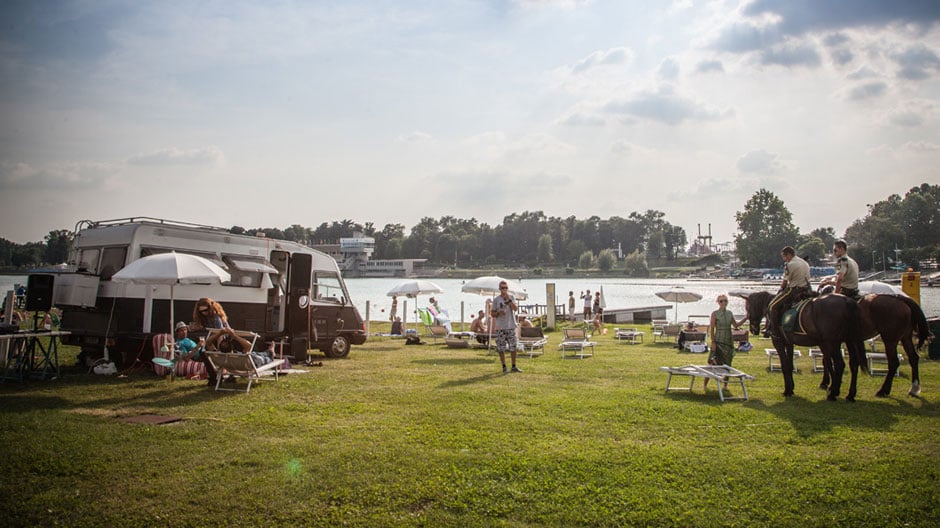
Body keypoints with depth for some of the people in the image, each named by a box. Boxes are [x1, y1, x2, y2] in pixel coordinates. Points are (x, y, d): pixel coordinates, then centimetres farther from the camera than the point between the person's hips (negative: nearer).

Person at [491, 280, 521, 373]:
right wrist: (498, 313, -16)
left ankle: (514, 366, 16)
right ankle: (504, 367, 10)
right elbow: (492, 314, 4)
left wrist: (508, 299, -19)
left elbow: (516, 308, -11)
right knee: (501, 348, 0)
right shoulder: (496, 299, 2)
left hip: (511, 326, 1)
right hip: (500, 327, -1)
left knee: (513, 347, 5)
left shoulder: (512, 297, 5)